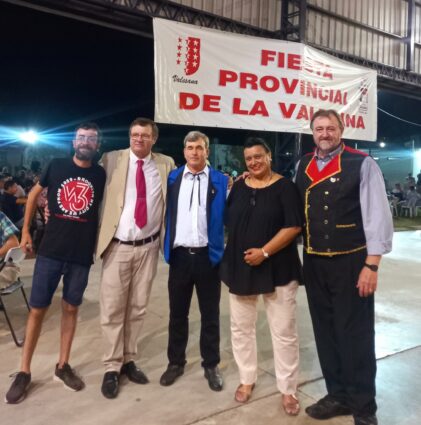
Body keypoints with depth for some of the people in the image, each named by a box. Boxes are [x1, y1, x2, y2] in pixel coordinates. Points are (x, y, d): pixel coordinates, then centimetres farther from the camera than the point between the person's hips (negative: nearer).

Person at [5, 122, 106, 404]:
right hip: (50, 251, 0)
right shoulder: (57, 166, 0)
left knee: (71, 308, 12)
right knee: (38, 309, 4)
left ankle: (63, 365, 28)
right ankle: (24, 372, 20)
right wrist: (26, 230, 11)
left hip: (82, 254, 0)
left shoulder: (102, 175, -1)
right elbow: (34, 194, 13)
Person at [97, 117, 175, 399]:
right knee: (113, 308, 3)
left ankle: (129, 360, 28)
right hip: (118, 246, -2)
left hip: (148, 246, 2)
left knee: (138, 307, 12)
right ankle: (112, 367, 18)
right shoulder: (112, 160, 1)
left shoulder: (166, 164, 5)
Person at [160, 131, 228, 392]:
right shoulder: (172, 179, 6)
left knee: (210, 314, 10)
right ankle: (176, 362, 30)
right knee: (177, 313, 13)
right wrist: (166, 247, 0)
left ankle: (211, 365, 26)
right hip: (179, 255, 2)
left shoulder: (221, 181, 0)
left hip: (208, 255, -1)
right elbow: (166, 213, 8)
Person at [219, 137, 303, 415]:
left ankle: (288, 389, 21)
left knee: (284, 331, 4)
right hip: (240, 266, 5)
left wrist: (264, 251, -18)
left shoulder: (285, 187, -6)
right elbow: (229, 222, 12)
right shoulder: (239, 187, 7)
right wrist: (237, 252, 4)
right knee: (241, 328, 13)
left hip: (277, 268, -4)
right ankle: (247, 379, 32)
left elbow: (294, 226, -13)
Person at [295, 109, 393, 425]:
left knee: (355, 334, 4)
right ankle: (338, 395, 34)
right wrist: (303, 257, 9)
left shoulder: (362, 164, -7)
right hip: (314, 262, 5)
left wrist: (372, 265, -14)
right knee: (325, 332, 14)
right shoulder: (303, 167, 8)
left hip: (351, 262, -5)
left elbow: (378, 216, -10)